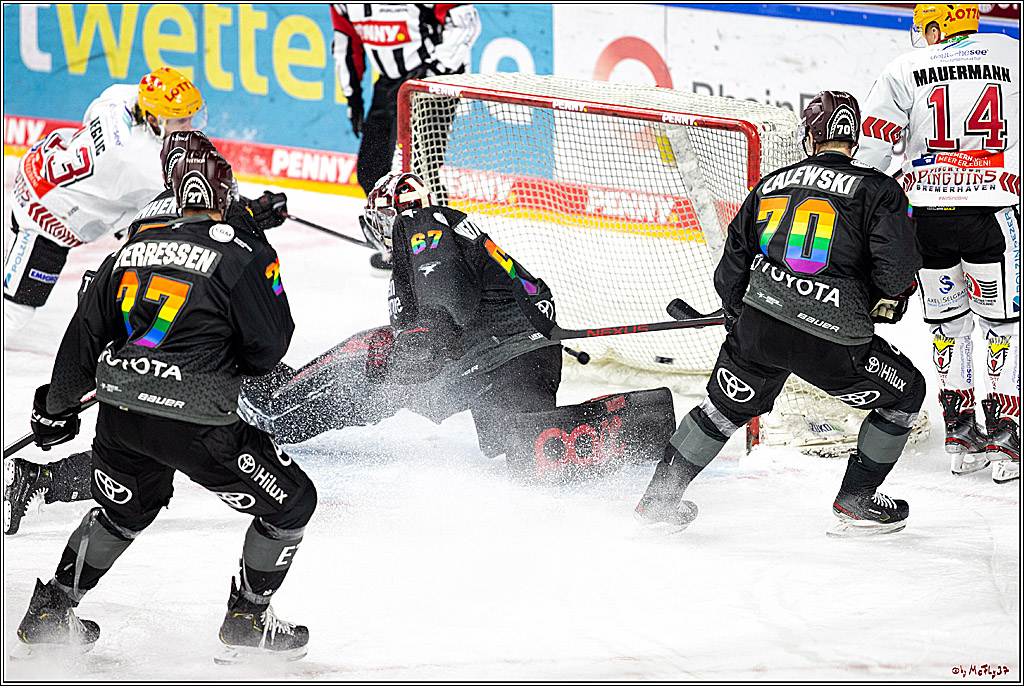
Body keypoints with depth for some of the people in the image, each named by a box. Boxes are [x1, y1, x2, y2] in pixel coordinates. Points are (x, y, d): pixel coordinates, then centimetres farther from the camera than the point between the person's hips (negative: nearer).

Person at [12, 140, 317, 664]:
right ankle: (245, 623, 15)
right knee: (291, 502, 10)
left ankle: (49, 613, 33)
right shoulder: (242, 253, -4)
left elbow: (84, 335, 18)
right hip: (193, 422, -6)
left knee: (124, 510, 33)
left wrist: (57, 406, 30)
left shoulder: (134, 248, 13)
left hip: (119, 415, 6)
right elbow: (269, 346, -4)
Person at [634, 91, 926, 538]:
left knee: (725, 405, 27)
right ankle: (854, 504, 21)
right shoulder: (876, 189, 1)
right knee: (904, 394, 18)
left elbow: (731, 270, 19)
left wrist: (739, 322, 34)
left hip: (759, 322, 4)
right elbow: (899, 267, -11)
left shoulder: (770, 185, 15)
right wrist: (886, 299, 12)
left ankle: (658, 499, 29)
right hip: (833, 339, -4)